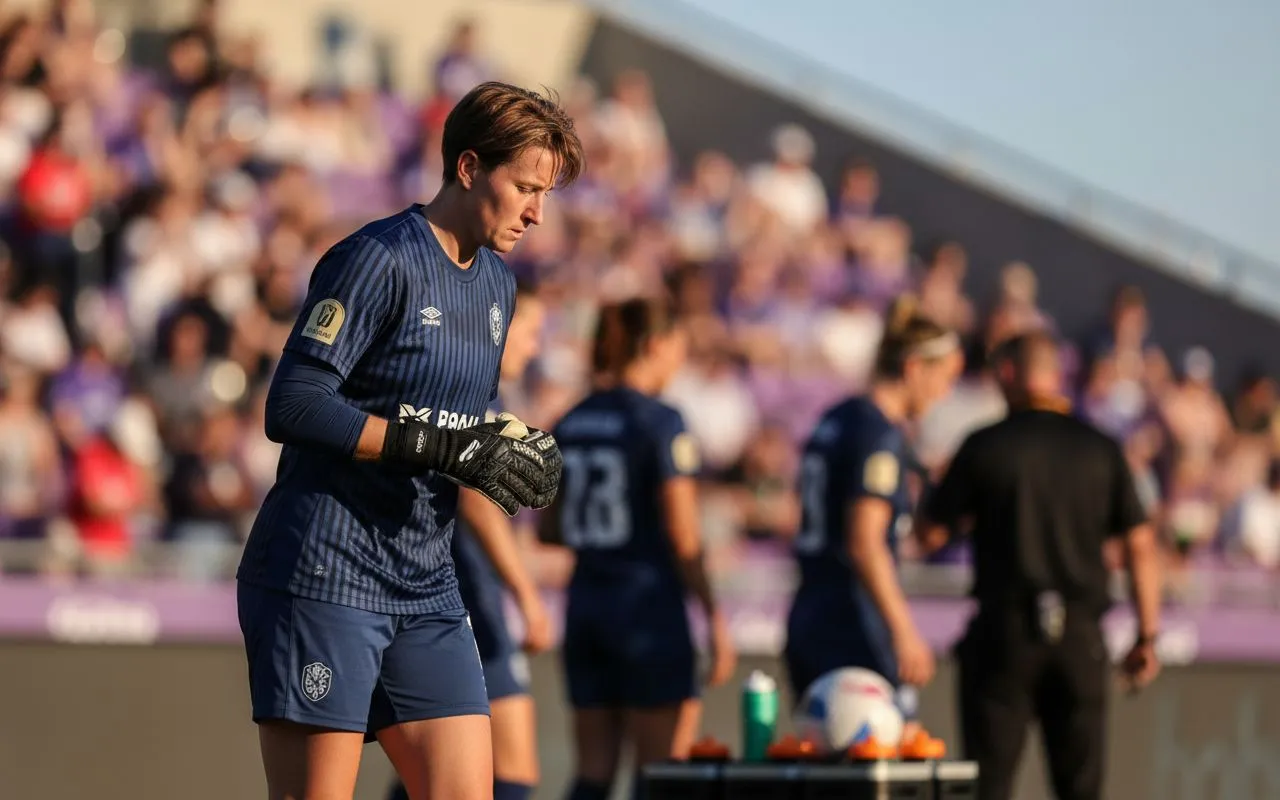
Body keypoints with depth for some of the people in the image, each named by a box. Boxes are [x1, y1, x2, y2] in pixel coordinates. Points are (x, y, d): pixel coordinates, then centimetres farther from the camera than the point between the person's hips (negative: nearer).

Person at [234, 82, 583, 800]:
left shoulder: (497, 284, 16)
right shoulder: (379, 258, -11)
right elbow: (293, 405, -19)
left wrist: (515, 456, 2)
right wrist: (450, 449, -22)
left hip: (426, 585, 8)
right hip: (325, 573, -8)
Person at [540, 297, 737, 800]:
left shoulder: (570, 424, 8)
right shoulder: (660, 423, -10)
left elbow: (549, 529, 12)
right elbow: (683, 537, -13)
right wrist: (715, 619, -8)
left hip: (586, 606, 6)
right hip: (649, 607, -6)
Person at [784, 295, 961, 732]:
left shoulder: (834, 421, 15)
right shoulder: (879, 435, -12)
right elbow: (865, 544, -19)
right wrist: (905, 632, -19)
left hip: (808, 617, 9)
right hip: (855, 626, -9)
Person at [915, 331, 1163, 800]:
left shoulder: (985, 446, -3)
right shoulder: (1101, 449, 4)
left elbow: (930, 533, 0)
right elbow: (1141, 544, 2)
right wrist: (1147, 636, 8)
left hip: (1005, 627, -2)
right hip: (1080, 636, 2)